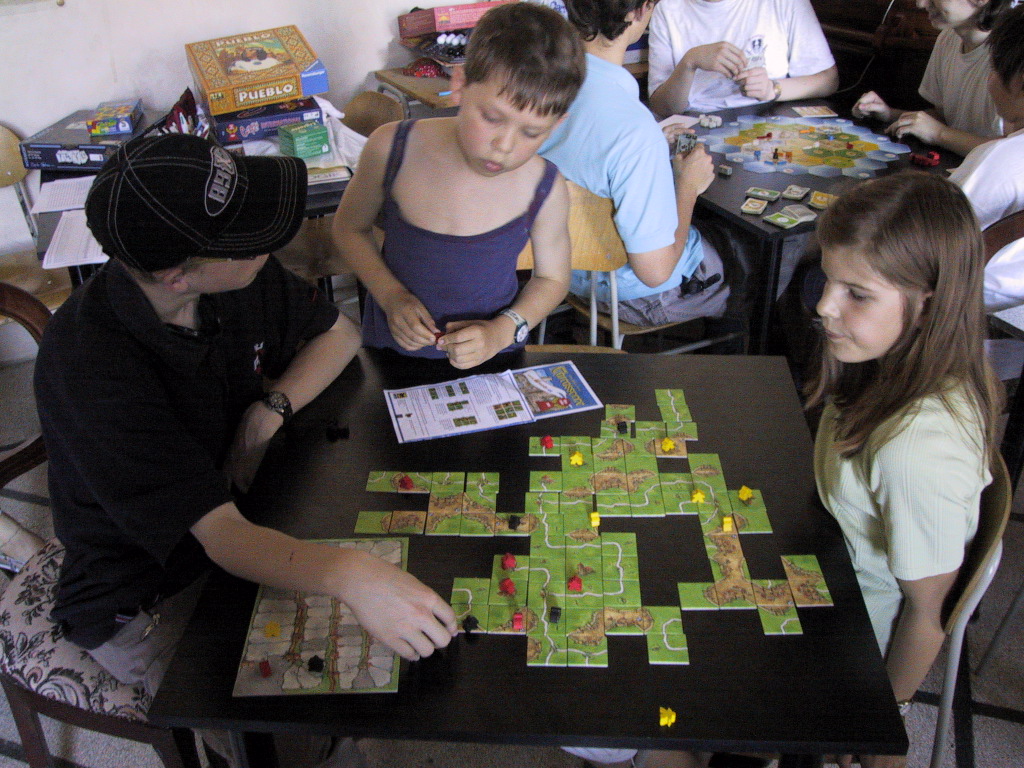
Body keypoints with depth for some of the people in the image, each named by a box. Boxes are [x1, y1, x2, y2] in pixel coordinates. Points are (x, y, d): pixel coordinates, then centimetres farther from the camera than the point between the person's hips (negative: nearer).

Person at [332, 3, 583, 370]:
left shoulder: (544, 190, -16)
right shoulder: (392, 149, -15)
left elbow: (552, 278, 1)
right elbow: (349, 227, 2)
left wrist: (503, 331, -16)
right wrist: (390, 295, -13)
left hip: (488, 358, 0)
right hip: (392, 345, 0)